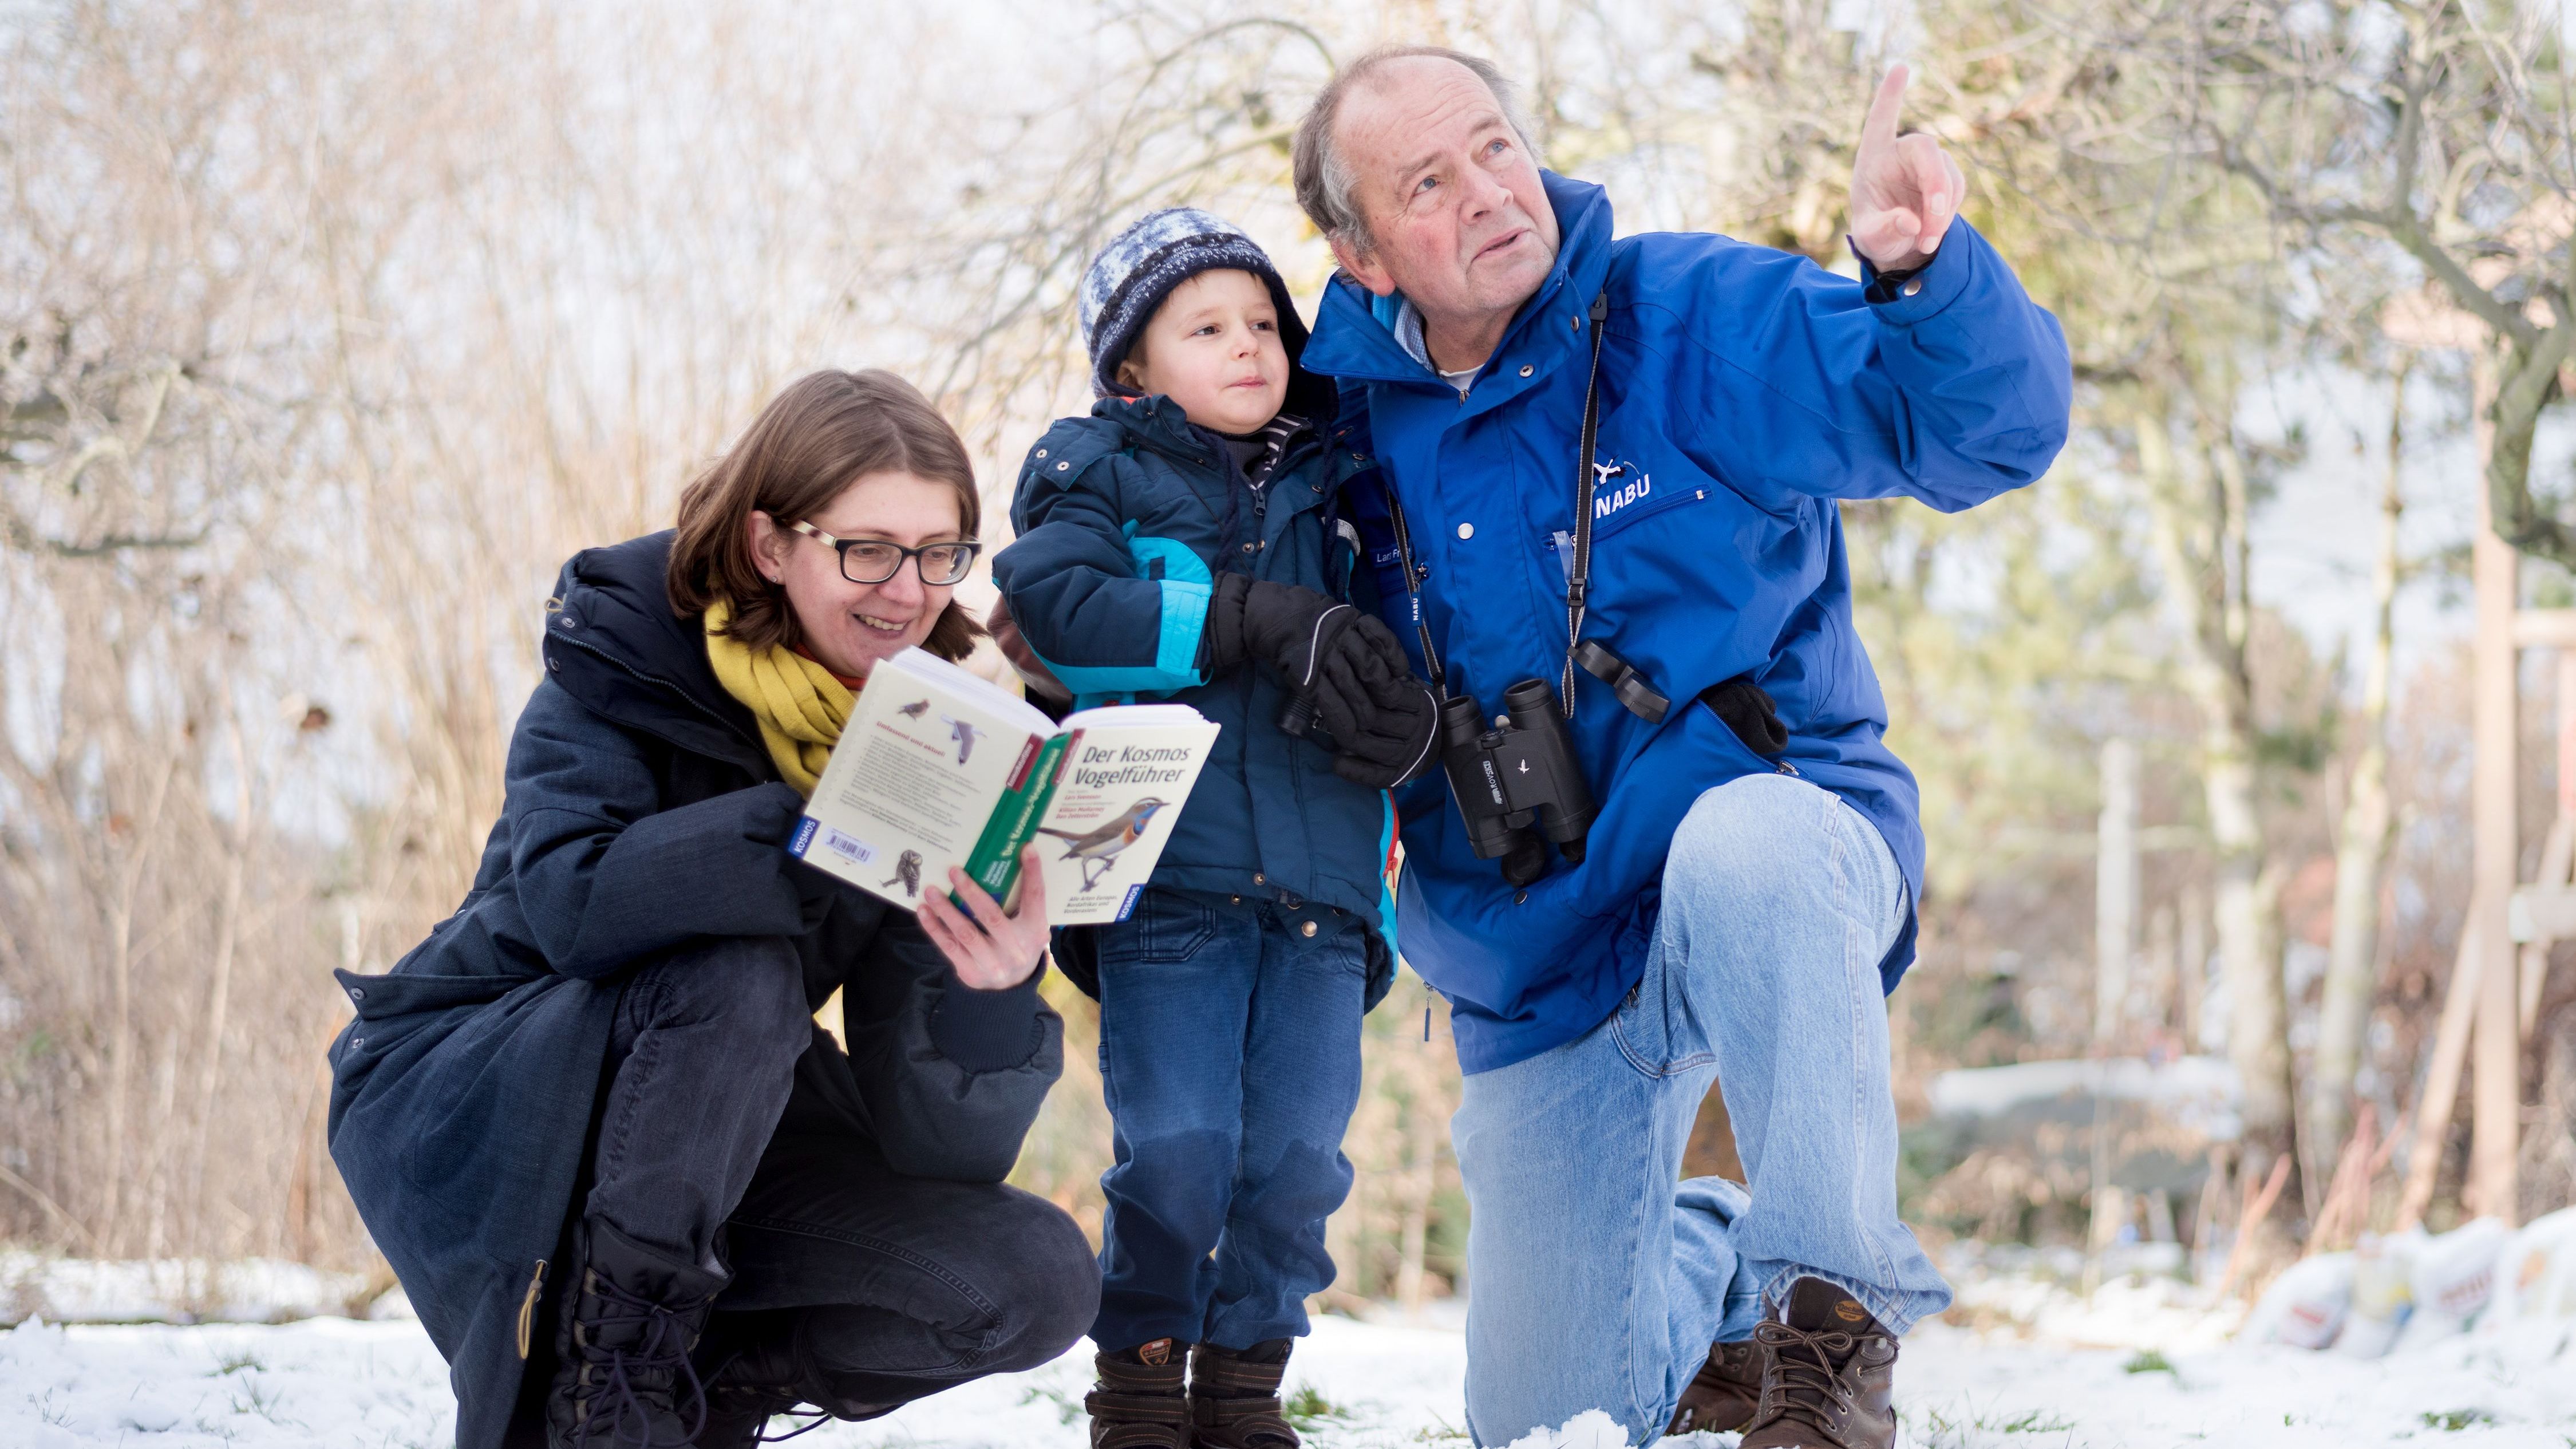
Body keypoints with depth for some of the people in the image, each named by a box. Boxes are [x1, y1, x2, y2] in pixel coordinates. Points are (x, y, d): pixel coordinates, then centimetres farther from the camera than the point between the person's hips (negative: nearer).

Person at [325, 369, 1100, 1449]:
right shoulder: (625, 648, -16)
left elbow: (938, 1141, -15)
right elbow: (570, 897, -38)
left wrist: (997, 986, -37)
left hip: (705, 1136, 5)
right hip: (465, 1106, -5)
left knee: (1040, 1284, -12)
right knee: (744, 973, -33)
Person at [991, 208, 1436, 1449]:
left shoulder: (1333, 489, 17)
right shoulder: (1096, 473, 7)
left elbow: (1393, 659, 19)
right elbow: (1055, 605, -11)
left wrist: (1408, 728, -6)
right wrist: (1258, 620, -16)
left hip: (1319, 881, 3)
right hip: (1166, 871, -3)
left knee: (1297, 1155, -1)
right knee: (1176, 1147, -9)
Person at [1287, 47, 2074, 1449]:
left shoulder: (1696, 317, -11)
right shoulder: (1348, 425, -2)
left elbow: (1990, 429, -19)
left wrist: (1923, 274, -38)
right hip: (1544, 973, 4)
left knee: (1741, 848, -43)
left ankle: (1829, 1305, -25)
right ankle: (1710, 1273, 43)